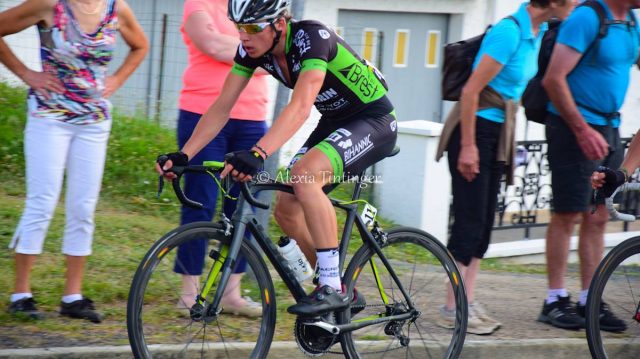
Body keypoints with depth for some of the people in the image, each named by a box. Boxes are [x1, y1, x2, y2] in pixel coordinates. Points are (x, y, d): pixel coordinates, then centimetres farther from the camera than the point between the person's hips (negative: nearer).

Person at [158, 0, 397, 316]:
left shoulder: (311, 38, -30)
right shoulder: (252, 49, -8)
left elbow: (300, 106, -42)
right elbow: (221, 108, -5)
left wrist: (258, 154, -55)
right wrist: (183, 155, -17)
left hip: (374, 121, -8)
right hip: (335, 123, 8)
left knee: (305, 172, -31)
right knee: (286, 209, 0)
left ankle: (332, 288, -25)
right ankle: (344, 293, 18)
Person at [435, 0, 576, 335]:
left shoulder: (539, 31, 4)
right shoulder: (509, 32, -22)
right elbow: (471, 91, -21)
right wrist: (468, 146, -19)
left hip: (498, 132, 8)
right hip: (474, 130, -8)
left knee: (484, 221, 9)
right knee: (470, 220, -7)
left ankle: (468, 302, 14)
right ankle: (452, 308, -2)